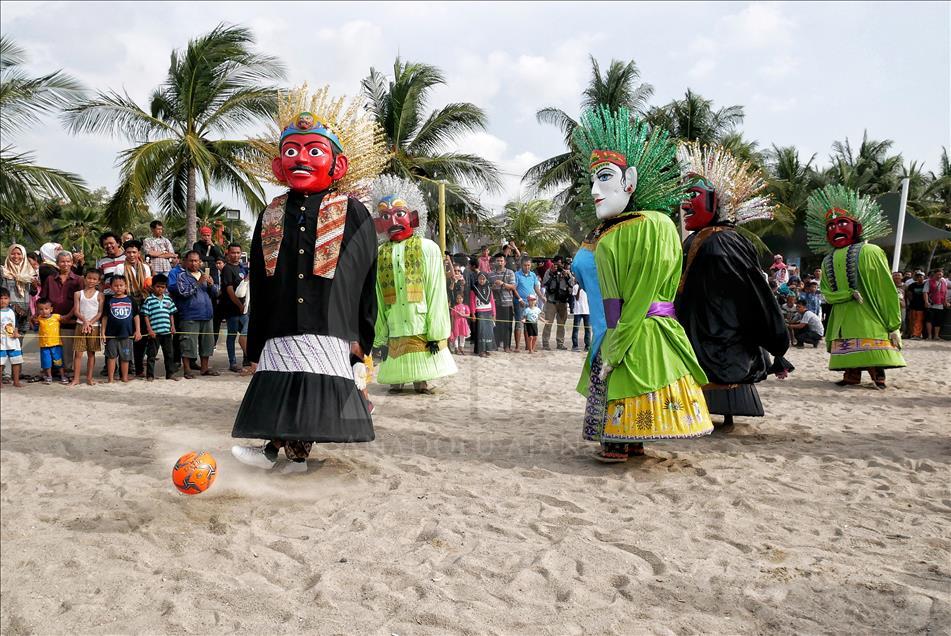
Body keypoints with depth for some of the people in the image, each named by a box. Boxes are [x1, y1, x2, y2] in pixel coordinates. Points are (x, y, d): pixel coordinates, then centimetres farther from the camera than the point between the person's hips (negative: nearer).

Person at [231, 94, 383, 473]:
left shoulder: (352, 214, 0)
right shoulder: (271, 217, 11)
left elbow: (367, 278, 1)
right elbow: (258, 285, 12)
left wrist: (362, 336, -2)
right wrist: (255, 346, 10)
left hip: (330, 331, -3)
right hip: (280, 334, 3)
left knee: (313, 401, -5)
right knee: (286, 398, 5)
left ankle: (273, 450, 8)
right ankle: (295, 456, 19)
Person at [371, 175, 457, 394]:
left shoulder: (427, 248, -1)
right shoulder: (380, 254, 8)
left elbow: (436, 292, -5)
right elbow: (378, 298, 8)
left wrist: (436, 333, -9)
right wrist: (380, 334, 7)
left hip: (422, 327, -3)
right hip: (396, 331, 3)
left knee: (423, 361, 3)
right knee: (396, 357, 9)